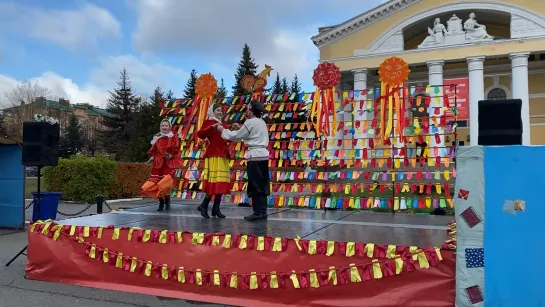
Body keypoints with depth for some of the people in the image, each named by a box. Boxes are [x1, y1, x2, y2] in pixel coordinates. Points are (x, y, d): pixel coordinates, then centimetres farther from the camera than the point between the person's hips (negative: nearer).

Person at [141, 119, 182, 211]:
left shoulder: (174, 137, 0)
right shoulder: (156, 137, 8)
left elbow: (176, 149, -6)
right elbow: (153, 150, 9)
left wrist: (171, 155, -22)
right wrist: (152, 157, -7)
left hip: (169, 163, -3)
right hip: (158, 163, 3)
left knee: (165, 183, -13)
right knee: (156, 183, 1)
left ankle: (167, 202, 5)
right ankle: (161, 203, 15)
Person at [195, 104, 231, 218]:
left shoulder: (223, 125, 18)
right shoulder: (209, 122, -2)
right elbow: (200, 134, -17)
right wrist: (212, 127, -27)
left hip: (223, 155, 8)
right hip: (213, 155, -7)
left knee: (222, 182, 5)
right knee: (215, 181, -11)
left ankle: (216, 208, 9)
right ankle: (203, 205, 1)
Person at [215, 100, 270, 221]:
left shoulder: (250, 122, -10)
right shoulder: (262, 122, 15)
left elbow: (236, 136, -4)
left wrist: (222, 130, 9)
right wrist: (240, 128, 22)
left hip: (255, 156, -8)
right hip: (263, 154, 8)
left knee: (255, 185, -3)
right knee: (262, 185, 10)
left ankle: (258, 212, 0)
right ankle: (262, 212, 13)